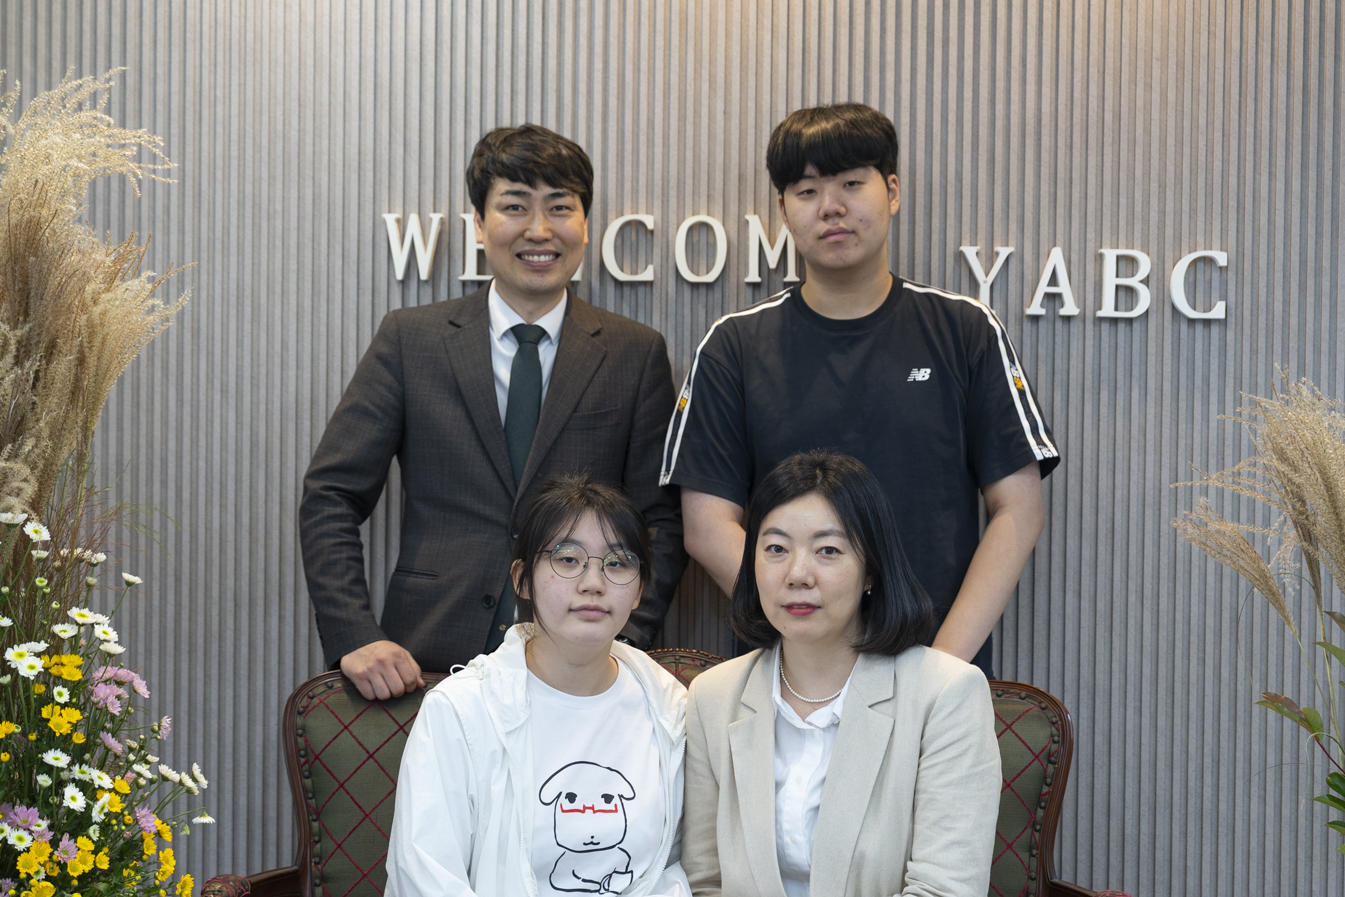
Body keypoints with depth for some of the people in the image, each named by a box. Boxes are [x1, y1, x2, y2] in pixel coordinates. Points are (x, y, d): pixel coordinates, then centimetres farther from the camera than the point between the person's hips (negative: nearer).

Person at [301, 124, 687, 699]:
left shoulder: (637, 354, 7)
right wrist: (355, 636, -9)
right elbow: (331, 497, 4)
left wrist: (624, 640, -9)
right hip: (429, 663, 0)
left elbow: (661, 518, 5)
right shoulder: (409, 340, 6)